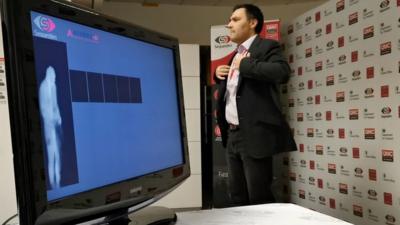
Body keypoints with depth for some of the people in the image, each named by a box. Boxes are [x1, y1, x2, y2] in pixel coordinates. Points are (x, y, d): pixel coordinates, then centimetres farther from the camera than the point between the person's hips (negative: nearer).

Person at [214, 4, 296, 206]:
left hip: (254, 135, -8)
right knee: (237, 197, 17)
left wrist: (244, 64, -18)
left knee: (259, 198, 1)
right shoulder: (237, 54, 19)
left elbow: (282, 72, -25)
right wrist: (218, 75, 10)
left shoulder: (266, 46, -5)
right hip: (233, 135, 8)